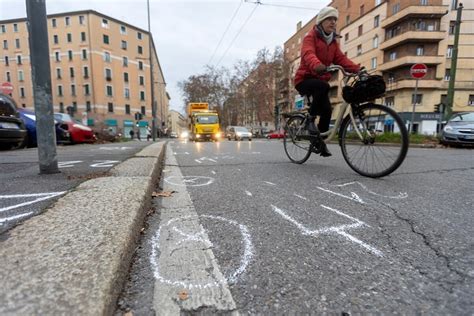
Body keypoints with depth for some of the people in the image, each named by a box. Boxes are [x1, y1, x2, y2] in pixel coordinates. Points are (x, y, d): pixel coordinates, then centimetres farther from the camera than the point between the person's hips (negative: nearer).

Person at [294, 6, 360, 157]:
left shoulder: (333, 42, 15)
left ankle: (318, 140, 9)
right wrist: (318, 66, -50)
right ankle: (310, 119, -20)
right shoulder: (311, 36, -7)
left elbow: (341, 59, 1)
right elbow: (308, 54, -28)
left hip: (320, 79, 6)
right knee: (323, 86, -36)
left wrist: (358, 69, -16)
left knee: (327, 109, -8)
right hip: (305, 79, -6)